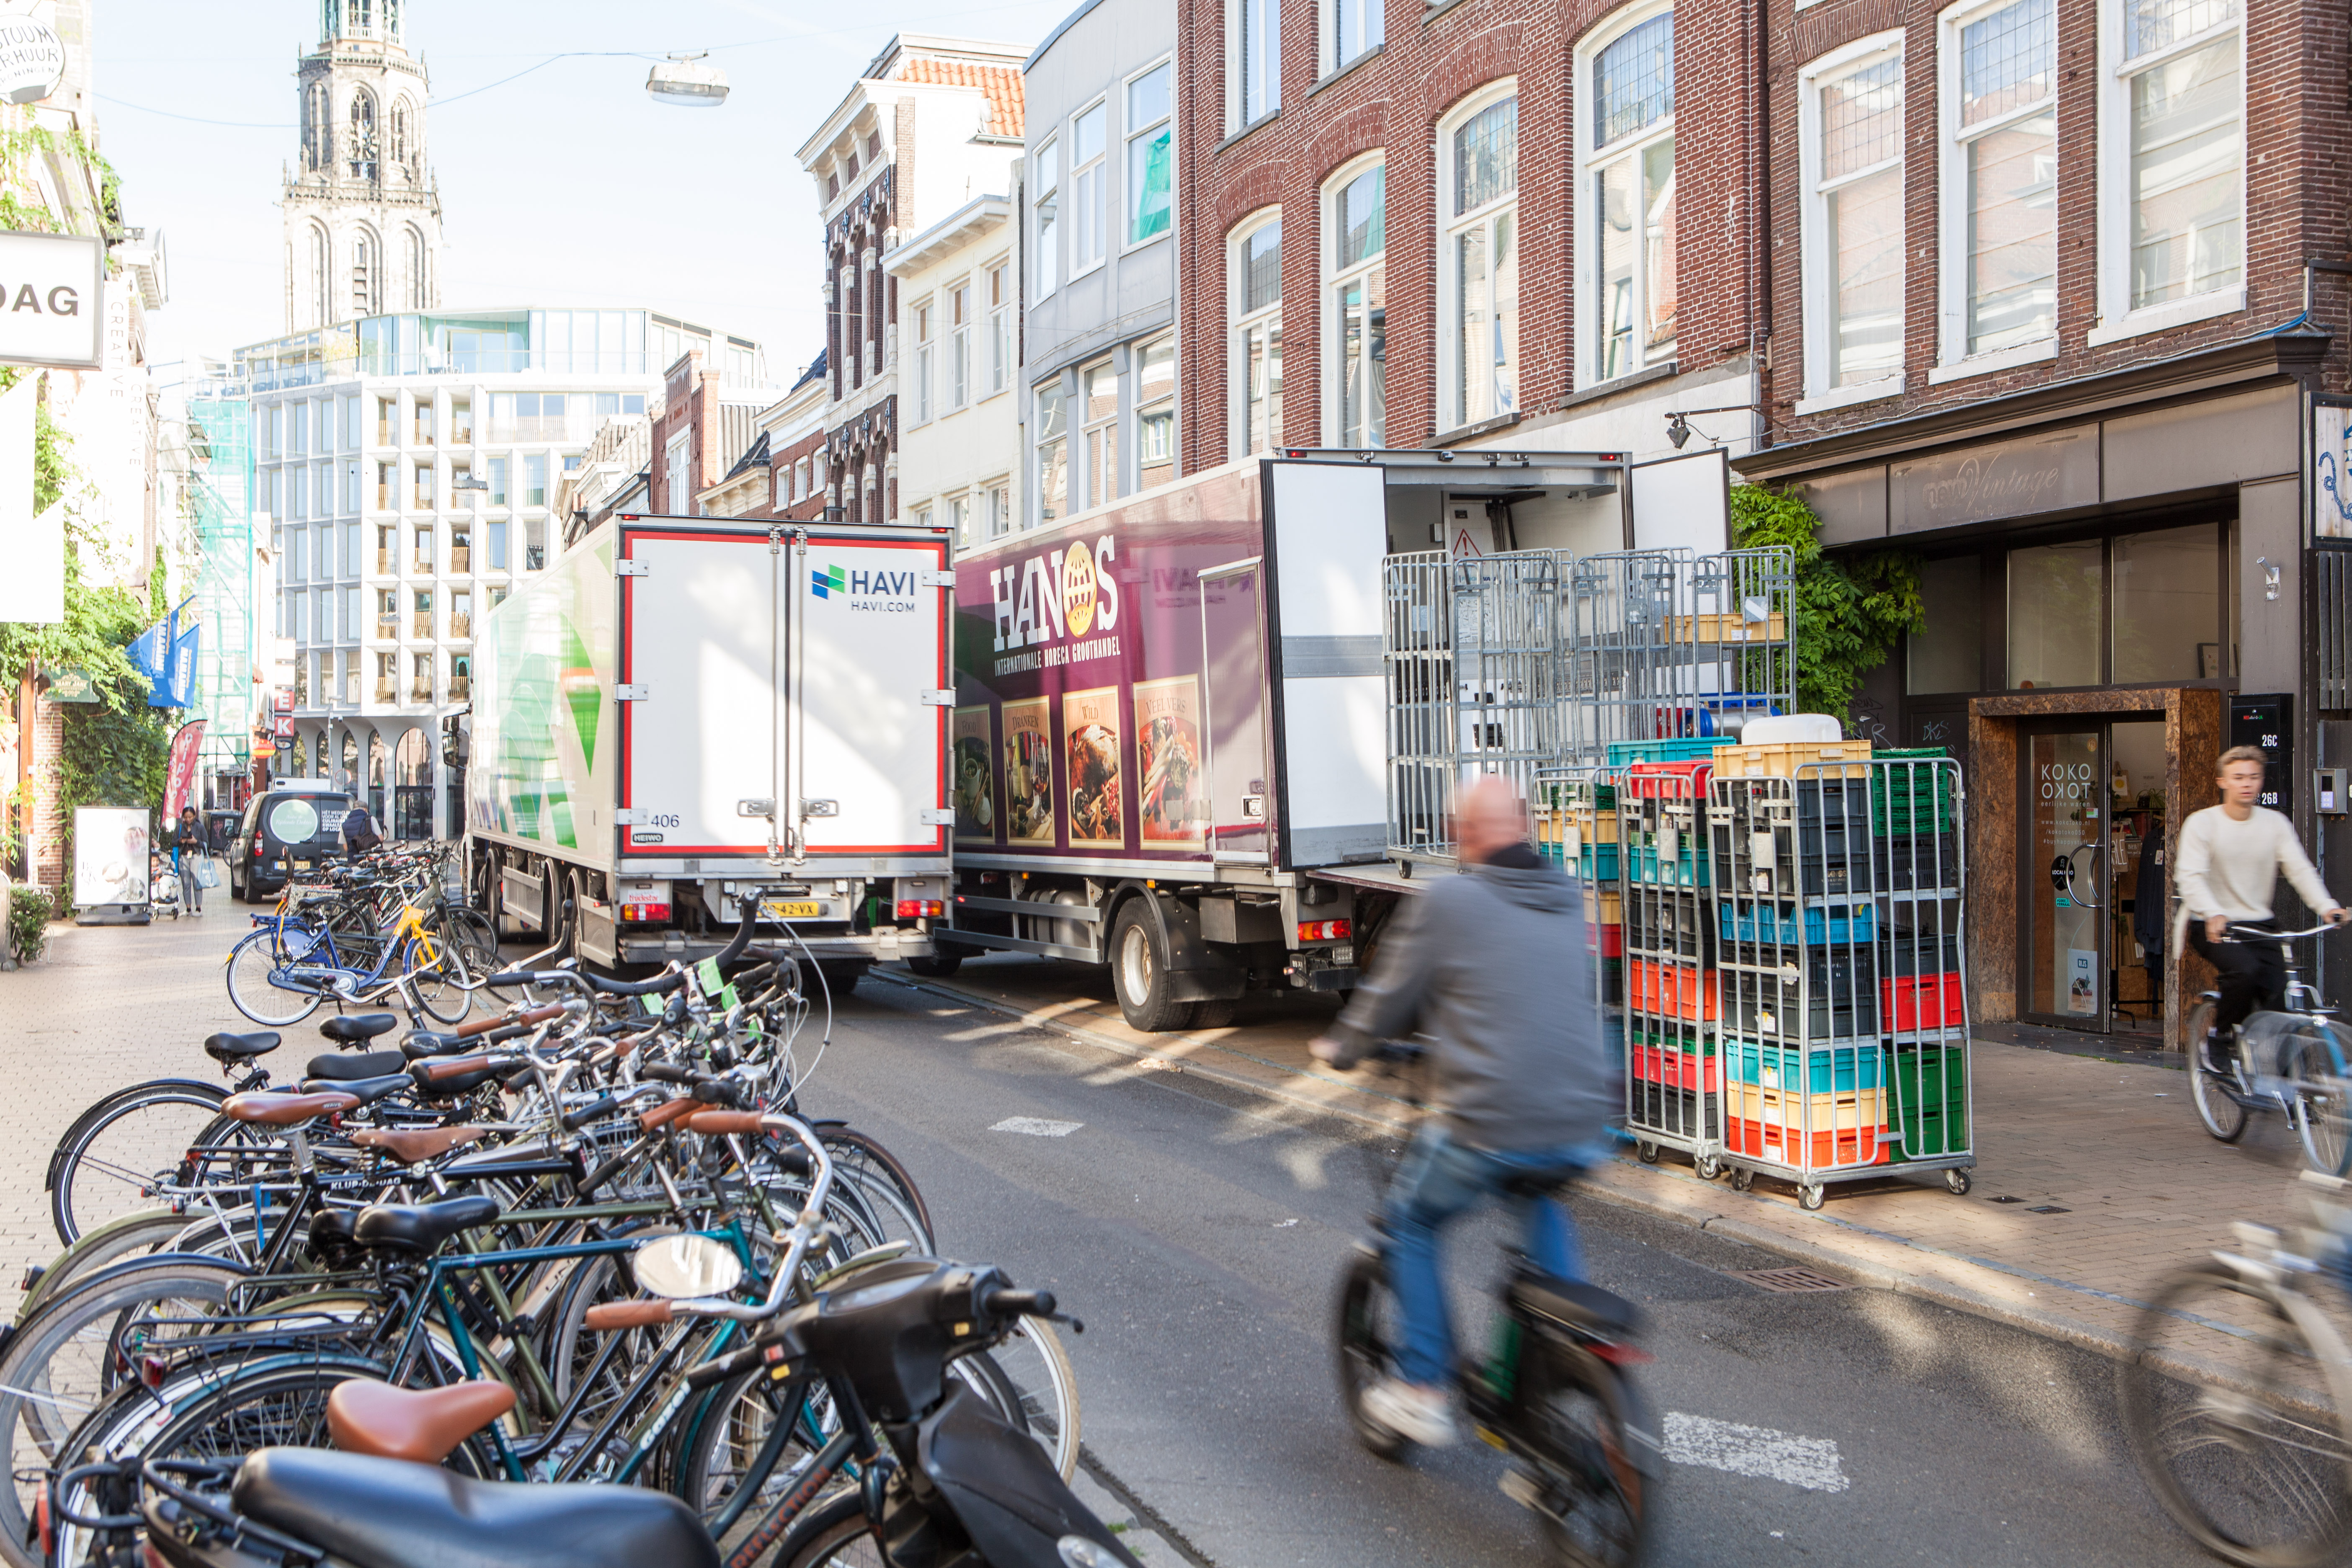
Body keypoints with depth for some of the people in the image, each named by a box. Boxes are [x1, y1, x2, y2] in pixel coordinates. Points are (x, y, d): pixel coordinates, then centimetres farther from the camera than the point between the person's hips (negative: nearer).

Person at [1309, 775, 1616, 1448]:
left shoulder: (1448, 901, -5)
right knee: (1540, 1205, 37)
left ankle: (1424, 1388, 20)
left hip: (1486, 1123, -6)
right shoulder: (1567, 900, 12)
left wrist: (1339, 1049, 24)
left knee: (1410, 1225, 20)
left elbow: (1390, 998, 4)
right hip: (1582, 1127, 6)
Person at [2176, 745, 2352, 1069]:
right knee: (2245, 969, -30)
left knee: (2278, 993, -11)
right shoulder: (2202, 823, -7)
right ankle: (2218, 1039, -8)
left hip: (2259, 925, 4)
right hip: (2212, 926, -4)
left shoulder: (2275, 823, 4)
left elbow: (2299, 868, -6)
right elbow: (2190, 876, -20)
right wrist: (2214, 914, -37)